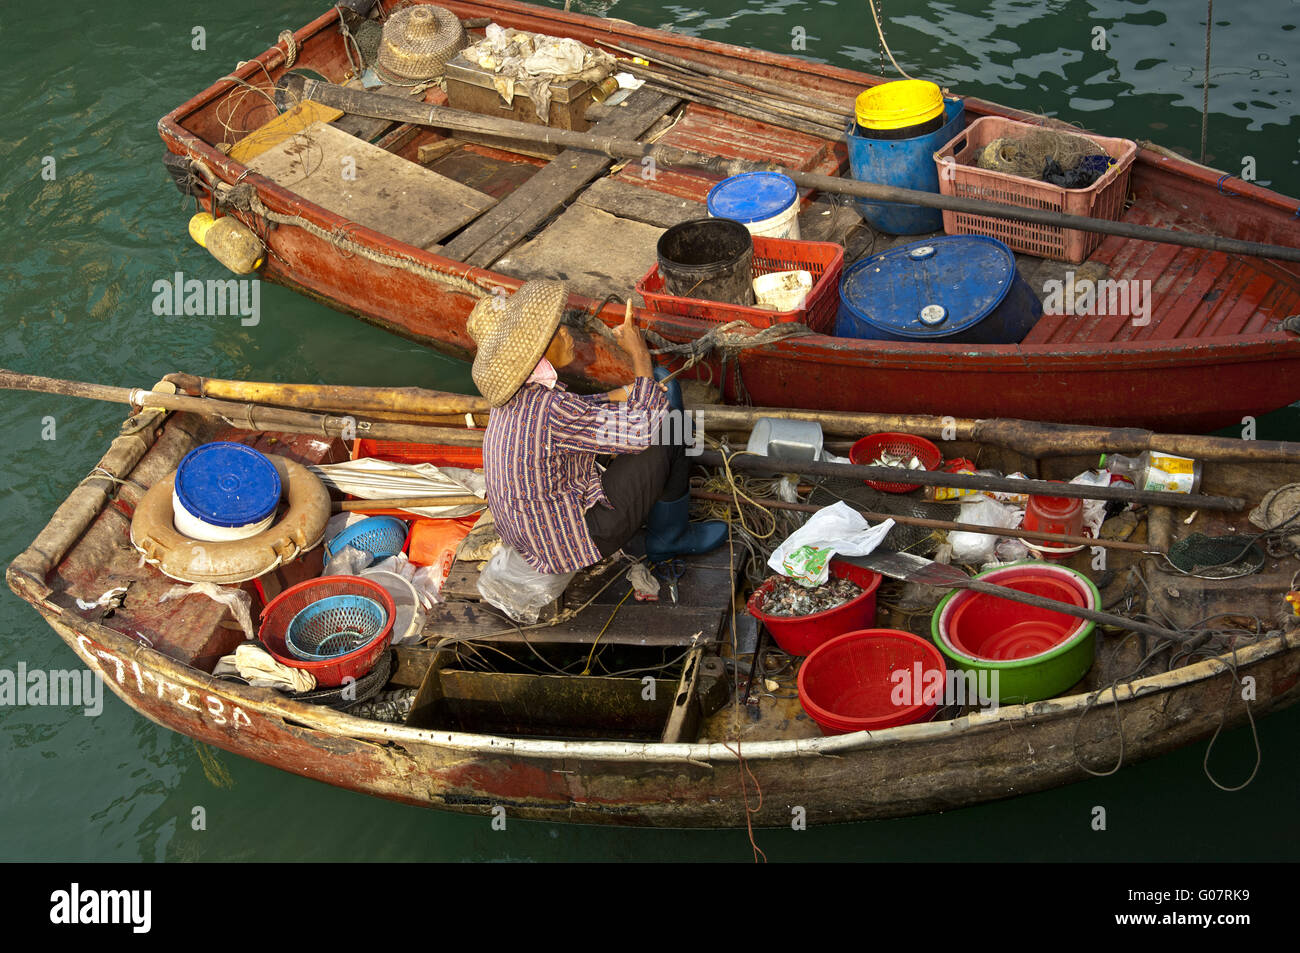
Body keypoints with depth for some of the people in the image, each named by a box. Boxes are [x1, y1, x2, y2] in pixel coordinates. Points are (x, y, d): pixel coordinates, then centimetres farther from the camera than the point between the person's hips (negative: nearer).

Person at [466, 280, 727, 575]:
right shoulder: (548, 411, -31)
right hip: (578, 545, -9)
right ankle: (669, 537, 17)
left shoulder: (514, 395, -2)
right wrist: (640, 354, -15)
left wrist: (627, 392, 5)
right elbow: (642, 429, -25)